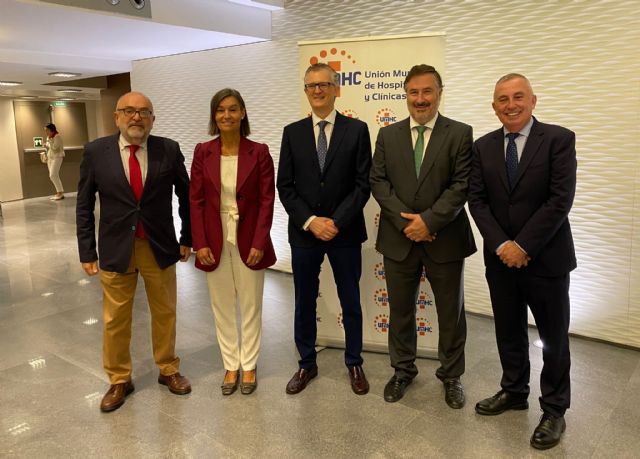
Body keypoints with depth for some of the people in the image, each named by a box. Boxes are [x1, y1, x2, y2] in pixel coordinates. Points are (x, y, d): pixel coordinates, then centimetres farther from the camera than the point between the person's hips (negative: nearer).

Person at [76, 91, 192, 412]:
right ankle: (119, 380, 29)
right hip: (115, 249, 0)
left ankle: (168, 370, 34)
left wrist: (187, 238, 5)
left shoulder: (169, 150, -4)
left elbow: (186, 196, 6)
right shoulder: (96, 152, -4)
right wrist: (87, 252, -2)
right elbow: (84, 206, 1)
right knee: (115, 320, 10)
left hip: (160, 248, 1)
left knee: (165, 314, 14)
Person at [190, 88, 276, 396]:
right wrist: (200, 243, -7)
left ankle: (249, 366, 27)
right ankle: (230, 366, 28)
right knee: (222, 307, 12)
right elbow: (195, 200, 0)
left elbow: (267, 200, -6)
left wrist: (259, 242, -12)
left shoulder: (259, 152, -4)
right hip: (215, 241, 2)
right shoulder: (203, 152, 0)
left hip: (249, 240, -1)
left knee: (250, 307, 10)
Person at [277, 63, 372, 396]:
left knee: (351, 302, 11)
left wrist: (336, 222, -15)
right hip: (303, 232, 2)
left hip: (345, 232, -1)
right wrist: (310, 221, -11)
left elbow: (363, 184, -6)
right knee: (304, 302, 12)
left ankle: (354, 363, 29)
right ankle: (307, 364, 30)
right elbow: (285, 186, 1)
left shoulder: (356, 130, -1)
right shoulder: (292, 132, 5)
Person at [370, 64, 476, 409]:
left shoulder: (460, 134, -1)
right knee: (400, 310, 14)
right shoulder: (387, 135, 6)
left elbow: (461, 185, -9)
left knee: (451, 312, 11)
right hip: (398, 239, 2)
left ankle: (451, 375, 30)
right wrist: (406, 221, -13)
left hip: (445, 240, -1)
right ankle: (402, 370, 33)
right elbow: (378, 182, -1)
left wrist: (429, 221, -18)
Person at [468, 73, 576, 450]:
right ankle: (514, 391, 36)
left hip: (546, 258, -3)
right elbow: (477, 200, 0)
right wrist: (501, 245, -12)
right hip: (501, 258, 4)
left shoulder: (559, 139, -7)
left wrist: (523, 246, -17)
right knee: (509, 332, 16)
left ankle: (554, 409, 26)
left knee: (554, 337, 9)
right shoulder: (483, 147, 5)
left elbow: (561, 200, -14)